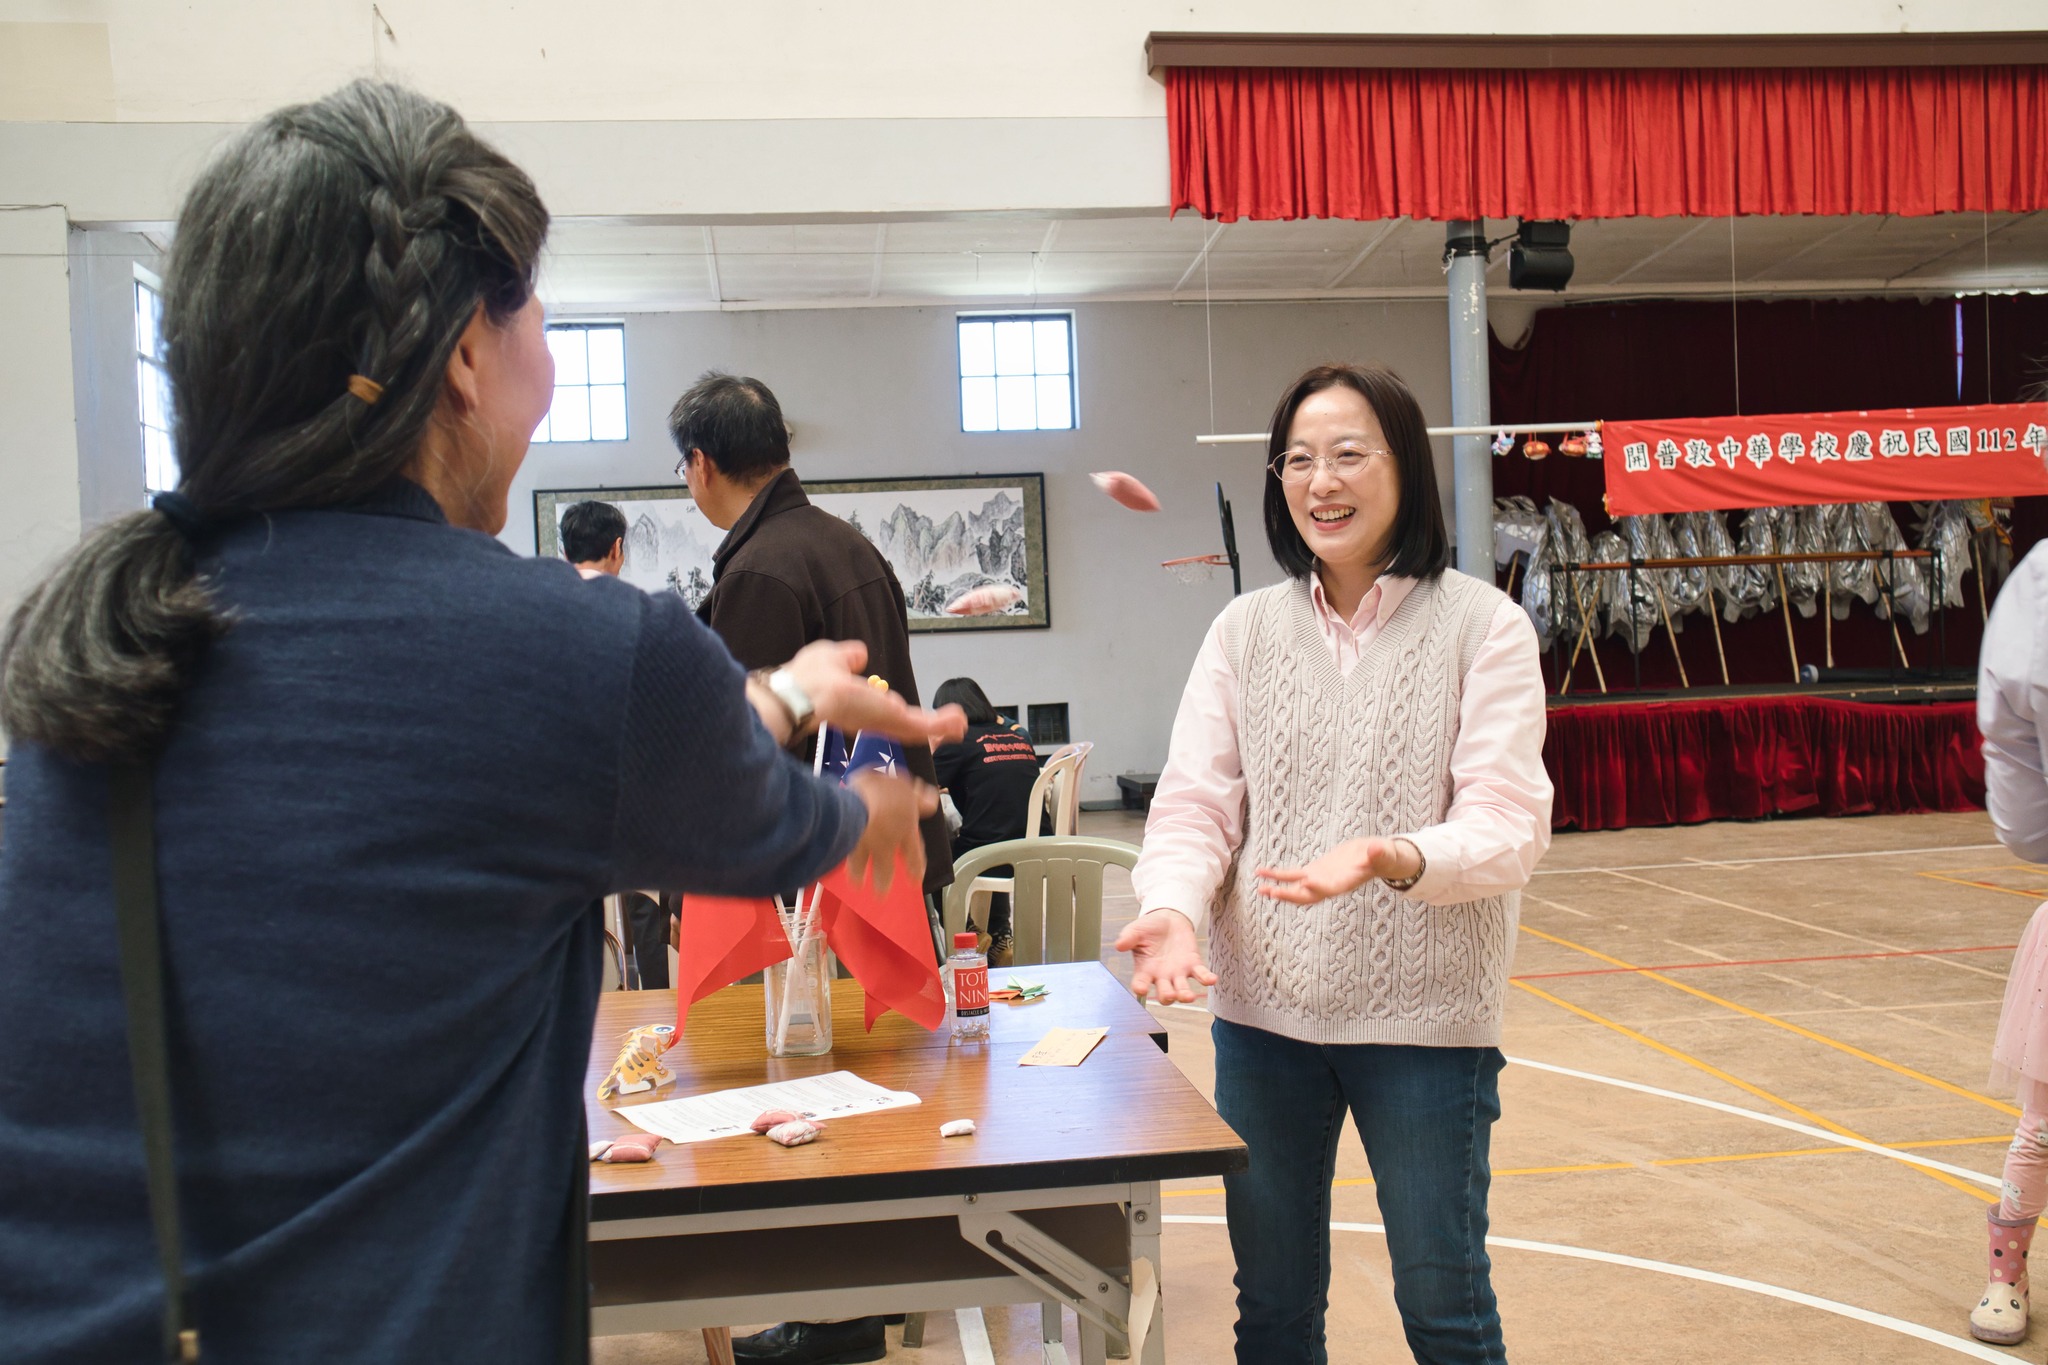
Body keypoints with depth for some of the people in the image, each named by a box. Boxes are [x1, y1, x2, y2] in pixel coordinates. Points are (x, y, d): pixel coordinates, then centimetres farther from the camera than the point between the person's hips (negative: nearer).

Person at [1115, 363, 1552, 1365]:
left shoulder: (1483, 625, -5)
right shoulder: (1245, 629, 4)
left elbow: (1509, 825, -13)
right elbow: (1195, 803, -1)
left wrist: (1394, 859, -34)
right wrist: (1171, 906, -22)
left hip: (1425, 1016, -3)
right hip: (1264, 1010, 3)